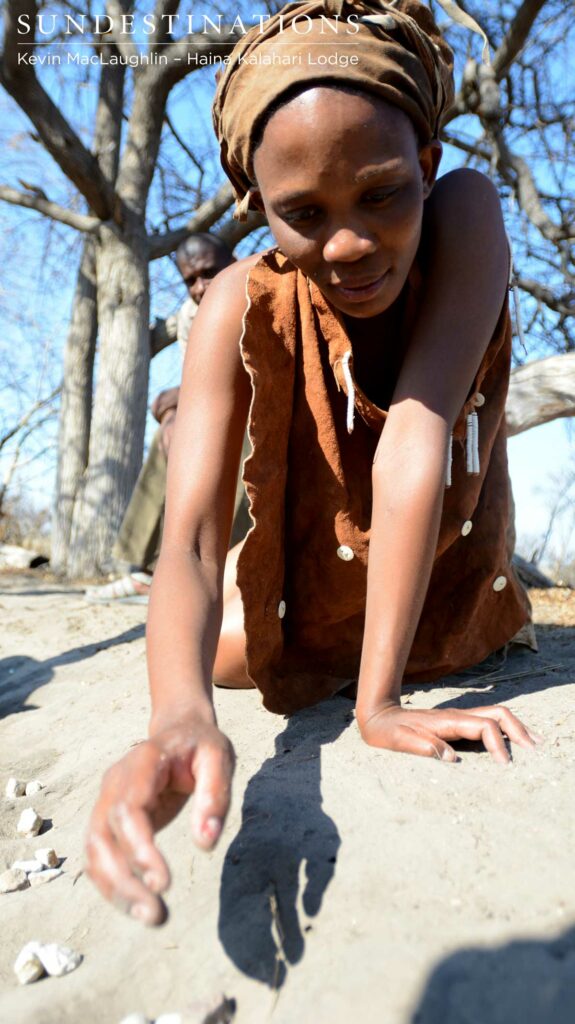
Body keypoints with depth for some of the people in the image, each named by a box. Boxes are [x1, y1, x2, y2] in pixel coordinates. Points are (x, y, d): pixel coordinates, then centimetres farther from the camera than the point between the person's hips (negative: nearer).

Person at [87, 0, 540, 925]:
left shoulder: (466, 215, -28)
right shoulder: (247, 309, -30)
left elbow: (417, 433, -39)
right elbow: (190, 539, -38)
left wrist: (380, 698, -41)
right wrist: (179, 715, -59)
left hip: (448, 571, 1)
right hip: (314, 590, 0)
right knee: (211, 655, -14)